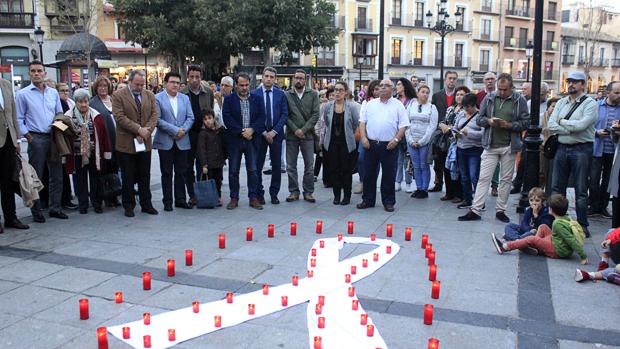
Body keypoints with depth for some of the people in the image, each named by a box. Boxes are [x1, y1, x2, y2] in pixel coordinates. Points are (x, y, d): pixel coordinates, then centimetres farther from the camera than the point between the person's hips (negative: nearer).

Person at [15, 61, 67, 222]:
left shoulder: (53, 93, 11)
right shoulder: (22, 94, -1)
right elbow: (18, 119, -1)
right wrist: (27, 135, -9)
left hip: (53, 137, 4)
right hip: (36, 139, -4)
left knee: (57, 175, 7)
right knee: (36, 177, 2)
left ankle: (55, 207, 17)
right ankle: (36, 211, 11)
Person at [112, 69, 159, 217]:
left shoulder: (149, 95, 9)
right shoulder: (118, 95, -5)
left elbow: (154, 114, 2)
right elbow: (120, 117, -14)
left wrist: (147, 130, -14)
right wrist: (139, 129, -19)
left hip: (145, 143, 4)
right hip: (126, 144, -4)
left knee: (145, 176, 10)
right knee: (128, 177, 6)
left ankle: (146, 204, 20)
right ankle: (128, 206, 17)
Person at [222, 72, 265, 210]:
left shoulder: (257, 99, 7)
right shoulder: (229, 99, 1)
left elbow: (261, 117, 0)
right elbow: (227, 118, -8)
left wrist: (252, 130, -15)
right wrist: (242, 131, -15)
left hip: (251, 139, 1)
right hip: (234, 140, -1)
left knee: (253, 170, 4)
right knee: (233, 171, 5)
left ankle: (253, 198, 12)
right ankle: (234, 198, 14)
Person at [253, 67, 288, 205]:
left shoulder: (281, 94, 5)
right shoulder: (254, 94, 0)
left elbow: (284, 114, 0)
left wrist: (274, 131, -10)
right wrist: (264, 132, -10)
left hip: (276, 134, 1)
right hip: (259, 134, -1)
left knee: (276, 165, 5)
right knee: (257, 165, 2)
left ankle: (274, 193, 15)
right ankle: (259, 193, 12)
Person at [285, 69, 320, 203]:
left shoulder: (313, 94, 4)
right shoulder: (287, 95, 4)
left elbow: (315, 114, -3)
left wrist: (303, 129, -11)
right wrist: (295, 130, -11)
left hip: (307, 135, 0)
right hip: (291, 135, 0)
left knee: (309, 166, 4)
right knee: (291, 166, 5)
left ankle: (308, 192, 14)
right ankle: (294, 191, 16)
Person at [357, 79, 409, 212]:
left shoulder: (398, 105, 4)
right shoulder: (371, 104, 11)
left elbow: (403, 125, -1)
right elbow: (362, 122, 9)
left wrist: (396, 139, -13)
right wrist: (363, 138, -3)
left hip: (389, 145, -2)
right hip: (371, 144, 3)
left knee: (389, 175, 3)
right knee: (369, 173, 8)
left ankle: (388, 202, 14)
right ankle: (368, 200, 18)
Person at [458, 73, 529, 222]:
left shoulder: (519, 100, 0)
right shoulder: (489, 98, 4)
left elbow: (525, 122, -2)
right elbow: (479, 119, 6)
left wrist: (509, 125, -17)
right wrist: (489, 121, -14)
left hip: (509, 146, 0)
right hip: (490, 145, 0)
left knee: (506, 179, 8)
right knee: (483, 178, -1)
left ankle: (500, 210, 19)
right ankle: (475, 210, 1)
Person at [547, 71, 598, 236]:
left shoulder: (590, 103, -5)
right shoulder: (561, 103, 10)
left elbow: (581, 125, -20)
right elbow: (551, 126, -2)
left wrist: (561, 121, -6)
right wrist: (571, 129, -14)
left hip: (581, 149, -5)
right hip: (562, 148, 5)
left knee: (581, 190, 3)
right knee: (557, 187, 10)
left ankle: (582, 225, 13)